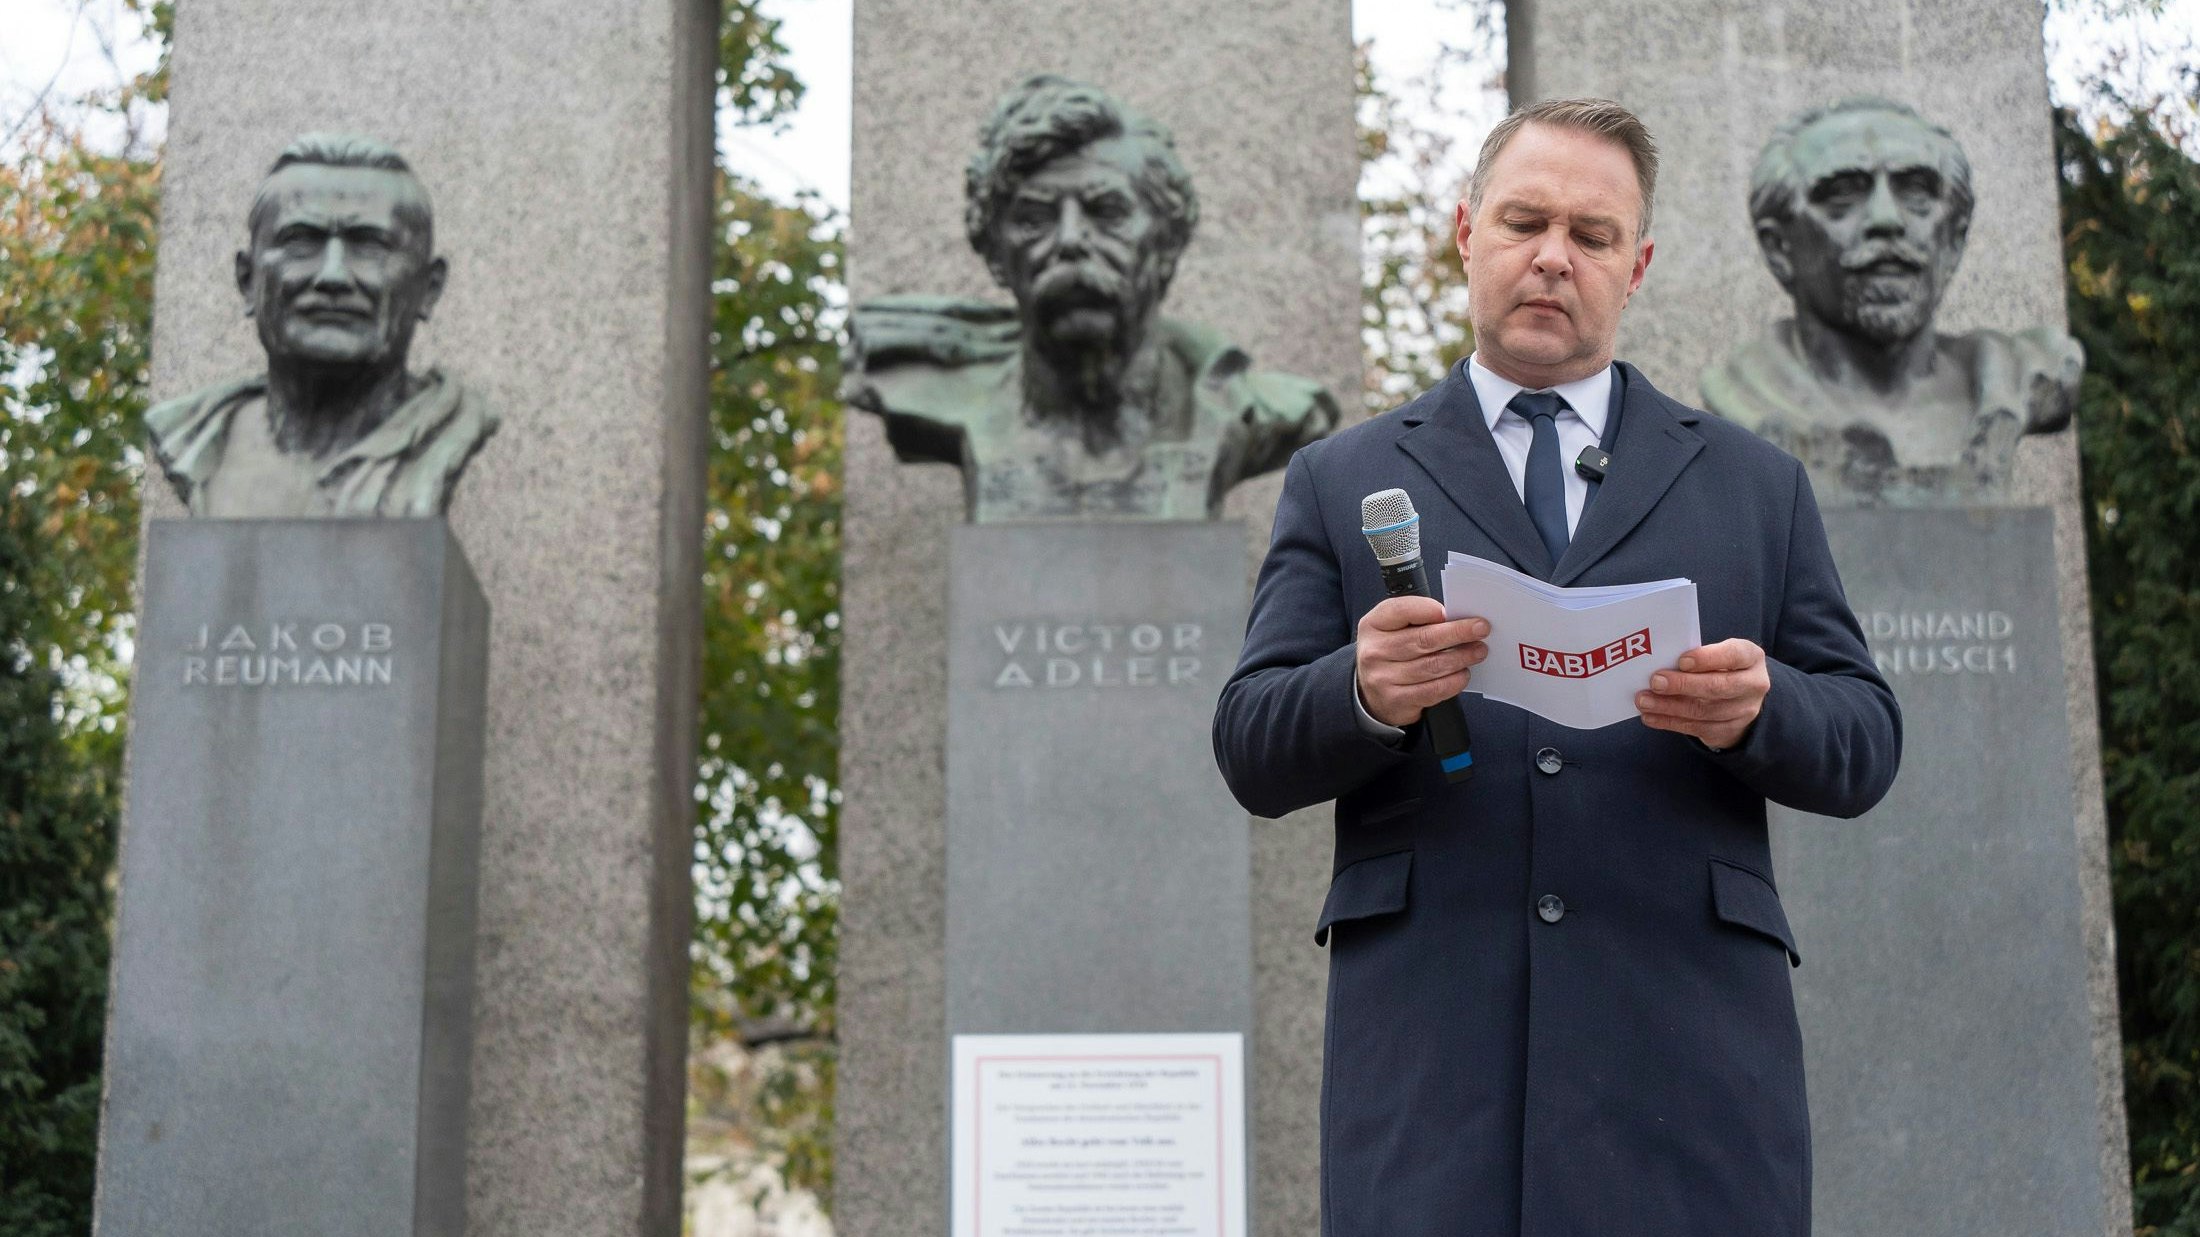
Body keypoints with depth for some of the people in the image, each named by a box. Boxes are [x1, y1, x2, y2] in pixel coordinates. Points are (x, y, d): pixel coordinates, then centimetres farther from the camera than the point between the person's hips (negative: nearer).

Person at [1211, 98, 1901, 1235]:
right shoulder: (1341, 481, 15)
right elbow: (1251, 753, 7)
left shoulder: (1755, 485, 18)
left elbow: (1865, 744, 12)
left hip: (1688, 1049, 1)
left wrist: (1758, 710, -11)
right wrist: (1364, 693, -15)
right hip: (1430, 1047, -1)